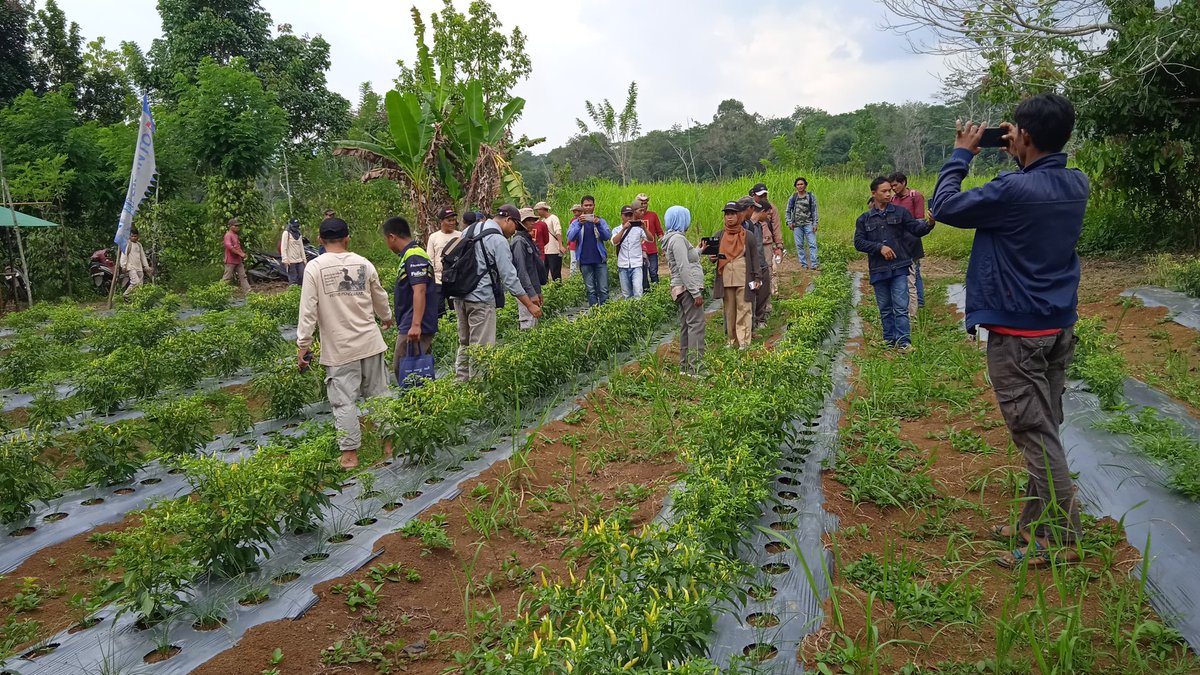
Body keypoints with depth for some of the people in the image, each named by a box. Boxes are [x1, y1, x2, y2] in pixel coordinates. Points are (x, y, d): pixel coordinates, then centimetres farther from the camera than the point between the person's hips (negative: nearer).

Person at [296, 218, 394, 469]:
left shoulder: (314, 268, -8)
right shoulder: (363, 264, 2)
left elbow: (308, 309, -11)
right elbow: (380, 298, 15)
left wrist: (303, 344, -4)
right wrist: (387, 318, 35)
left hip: (339, 348, -3)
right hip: (370, 342, 3)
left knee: (344, 400, 2)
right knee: (378, 393, 13)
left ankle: (350, 454, 5)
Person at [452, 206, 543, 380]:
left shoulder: (469, 230, 13)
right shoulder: (498, 240, -12)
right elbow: (510, 277, -14)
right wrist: (530, 305, -10)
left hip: (459, 297, 9)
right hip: (481, 299, -9)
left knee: (465, 344, 17)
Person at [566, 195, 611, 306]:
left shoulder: (600, 221, 8)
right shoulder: (576, 222, 7)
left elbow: (607, 236, -4)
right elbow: (570, 238, -7)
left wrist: (598, 225, -20)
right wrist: (580, 224, -21)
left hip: (600, 259, 0)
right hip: (585, 261, 0)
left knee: (603, 289, -4)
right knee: (591, 290, 3)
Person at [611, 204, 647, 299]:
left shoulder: (638, 228, 2)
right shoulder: (617, 230, 5)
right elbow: (614, 242, -15)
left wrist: (644, 228, -26)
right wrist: (624, 228, -26)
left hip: (636, 266, -2)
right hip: (623, 266, 2)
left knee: (638, 292, -15)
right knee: (626, 294, 8)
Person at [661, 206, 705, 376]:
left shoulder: (672, 238, 18)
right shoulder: (678, 238, -13)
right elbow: (684, 268, -20)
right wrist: (696, 293, -21)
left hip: (682, 288, 11)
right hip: (688, 287, -11)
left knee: (686, 327, 12)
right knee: (696, 325, -11)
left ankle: (685, 367, 16)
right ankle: (695, 368, -13)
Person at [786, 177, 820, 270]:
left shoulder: (811, 196, 4)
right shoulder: (792, 198, 5)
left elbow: (814, 211, 4)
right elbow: (787, 211, 12)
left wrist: (815, 224, -3)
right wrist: (789, 222, -1)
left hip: (808, 224, -1)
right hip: (797, 225, 1)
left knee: (812, 244, -8)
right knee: (799, 245, 3)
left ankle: (814, 264, -8)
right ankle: (803, 264, 11)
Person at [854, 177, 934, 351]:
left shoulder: (899, 212, 6)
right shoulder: (864, 219, 8)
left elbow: (916, 229, -2)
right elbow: (858, 242, 1)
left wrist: (929, 224, -25)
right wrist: (880, 247, -12)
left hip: (899, 268, -2)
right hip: (878, 270, 2)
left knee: (901, 307, -7)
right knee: (885, 309, 11)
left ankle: (904, 342, -7)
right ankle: (890, 341, 21)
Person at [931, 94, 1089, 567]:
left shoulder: (1014, 190, -22)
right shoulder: (1077, 185, 3)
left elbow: (944, 206, -12)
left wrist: (961, 154, 0)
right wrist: (1020, 159, 12)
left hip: (1017, 332, -8)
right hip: (1060, 327, 8)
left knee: (1035, 433, -1)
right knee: (1043, 429, 14)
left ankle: (1061, 536, 5)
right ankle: (1035, 524, 25)